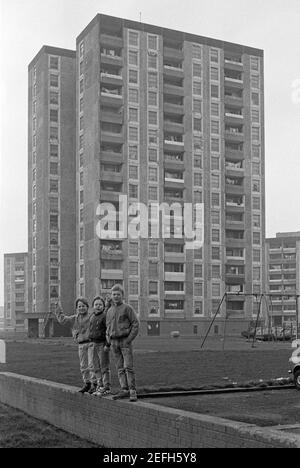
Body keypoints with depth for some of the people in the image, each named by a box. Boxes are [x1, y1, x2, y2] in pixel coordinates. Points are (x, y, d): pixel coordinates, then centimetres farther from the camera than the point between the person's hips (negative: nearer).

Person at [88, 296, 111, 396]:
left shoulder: (105, 316, -10)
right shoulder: (92, 316, 13)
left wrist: (108, 345, -18)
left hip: (102, 344, -7)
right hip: (92, 344, 7)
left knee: (104, 367, -1)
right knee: (94, 366, 10)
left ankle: (106, 387, 5)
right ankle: (99, 385, 19)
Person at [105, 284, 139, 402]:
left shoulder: (127, 308, -3)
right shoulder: (109, 311, 14)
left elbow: (135, 324, -5)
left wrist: (129, 339, -12)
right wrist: (108, 340, 9)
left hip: (125, 340, -5)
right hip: (114, 342, 5)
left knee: (128, 367, -9)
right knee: (120, 368, 6)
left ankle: (132, 391, -8)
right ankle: (124, 389, 9)